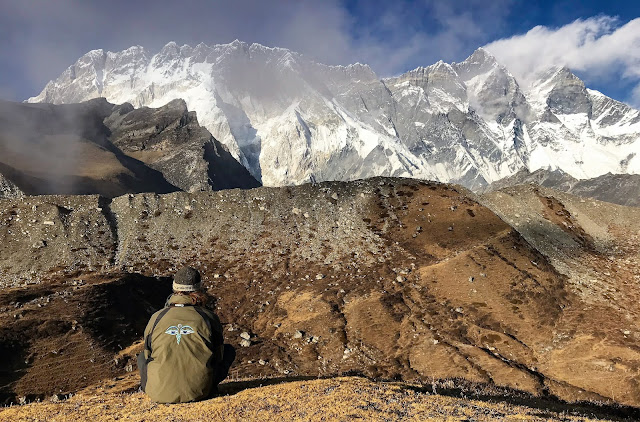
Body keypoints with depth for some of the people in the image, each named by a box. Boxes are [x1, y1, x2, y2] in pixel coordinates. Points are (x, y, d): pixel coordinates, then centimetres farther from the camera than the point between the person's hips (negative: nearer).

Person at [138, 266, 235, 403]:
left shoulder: (156, 318, 3)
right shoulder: (209, 317, 0)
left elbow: (148, 353, 17)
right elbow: (218, 355, 12)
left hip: (161, 393, 2)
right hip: (198, 391, -2)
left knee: (142, 357, 33)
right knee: (229, 350, 21)